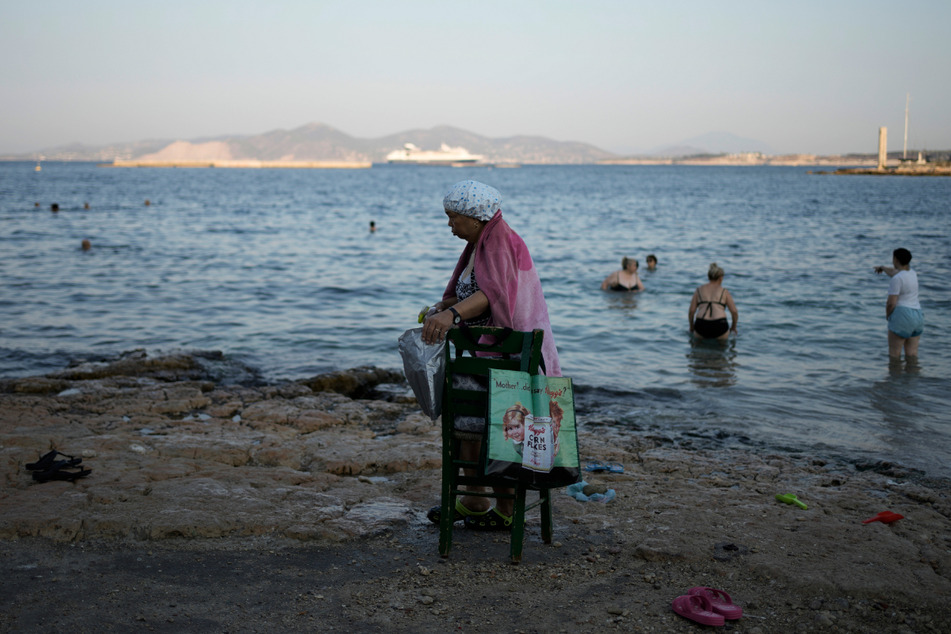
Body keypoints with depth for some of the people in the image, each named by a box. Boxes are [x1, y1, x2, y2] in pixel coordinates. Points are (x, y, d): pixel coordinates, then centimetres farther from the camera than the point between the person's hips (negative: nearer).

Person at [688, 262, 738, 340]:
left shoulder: (699, 290, 16)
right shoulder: (724, 292, 13)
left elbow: (691, 311, 9)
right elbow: (734, 312, 8)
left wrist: (691, 327, 25)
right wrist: (734, 327, 25)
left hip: (701, 326, 1)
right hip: (719, 326, -1)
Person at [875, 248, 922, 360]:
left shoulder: (896, 279, -15)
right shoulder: (911, 272, 11)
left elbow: (891, 303, -18)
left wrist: (887, 314, 3)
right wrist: (883, 268, 53)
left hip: (902, 316, -8)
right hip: (917, 316, 8)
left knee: (894, 354, 0)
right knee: (912, 354, 7)